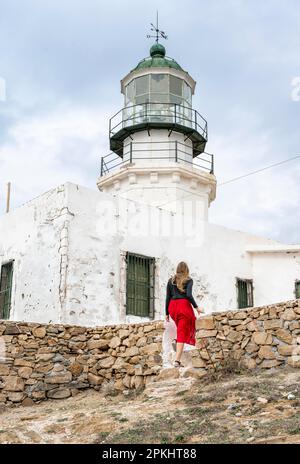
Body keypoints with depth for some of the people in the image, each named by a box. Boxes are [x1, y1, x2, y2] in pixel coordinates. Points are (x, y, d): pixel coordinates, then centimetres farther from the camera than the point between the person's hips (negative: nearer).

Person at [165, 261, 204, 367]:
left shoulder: (171, 280, 13)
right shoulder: (188, 280, 3)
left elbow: (168, 297, 10)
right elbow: (189, 295, -12)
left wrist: (167, 313, 13)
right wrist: (196, 307, -7)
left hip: (172, 306, 4)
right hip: (184, 305, -4)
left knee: (180, 329, 26)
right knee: (182, 333, -5)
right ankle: (177, 361, -11)